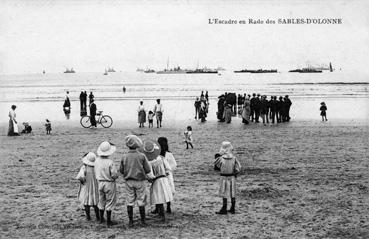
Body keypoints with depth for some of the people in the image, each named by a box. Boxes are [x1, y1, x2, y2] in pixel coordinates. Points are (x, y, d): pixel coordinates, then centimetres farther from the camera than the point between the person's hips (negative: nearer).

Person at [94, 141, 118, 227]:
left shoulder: (97, 160, -5)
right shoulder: (110, 162, -23)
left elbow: (96, 172, 5)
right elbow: (114, 175, -21)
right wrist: (116, 174, 0)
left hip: (100, 182, 6)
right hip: (109, 184, -5)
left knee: (101, 201, 20)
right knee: (110, 202, 6)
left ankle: (101, 218, 31)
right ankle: (108, 221, 11)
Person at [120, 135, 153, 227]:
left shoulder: (124, 157, -7)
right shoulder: (142, 156, -10)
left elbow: (121, 170, 1)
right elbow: (148, 170, -8)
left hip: (128, 181, 1)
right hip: (139, 181, -1)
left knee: (129, 202, 9)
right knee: (141, 202, 8)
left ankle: (130, 221, 12)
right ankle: (143, 221, 13)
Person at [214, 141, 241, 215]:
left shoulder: (221, 158, -15)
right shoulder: (233, 158, -6)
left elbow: (216, 165, 3)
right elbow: (238, 168, -4)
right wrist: (235, 174, 10)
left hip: (224, 177, -3)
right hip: (232, 177, 3)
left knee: (224, 194, 4)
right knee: (232, 193, 11)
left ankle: (224, 209, 7)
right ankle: (233, 209, 17)